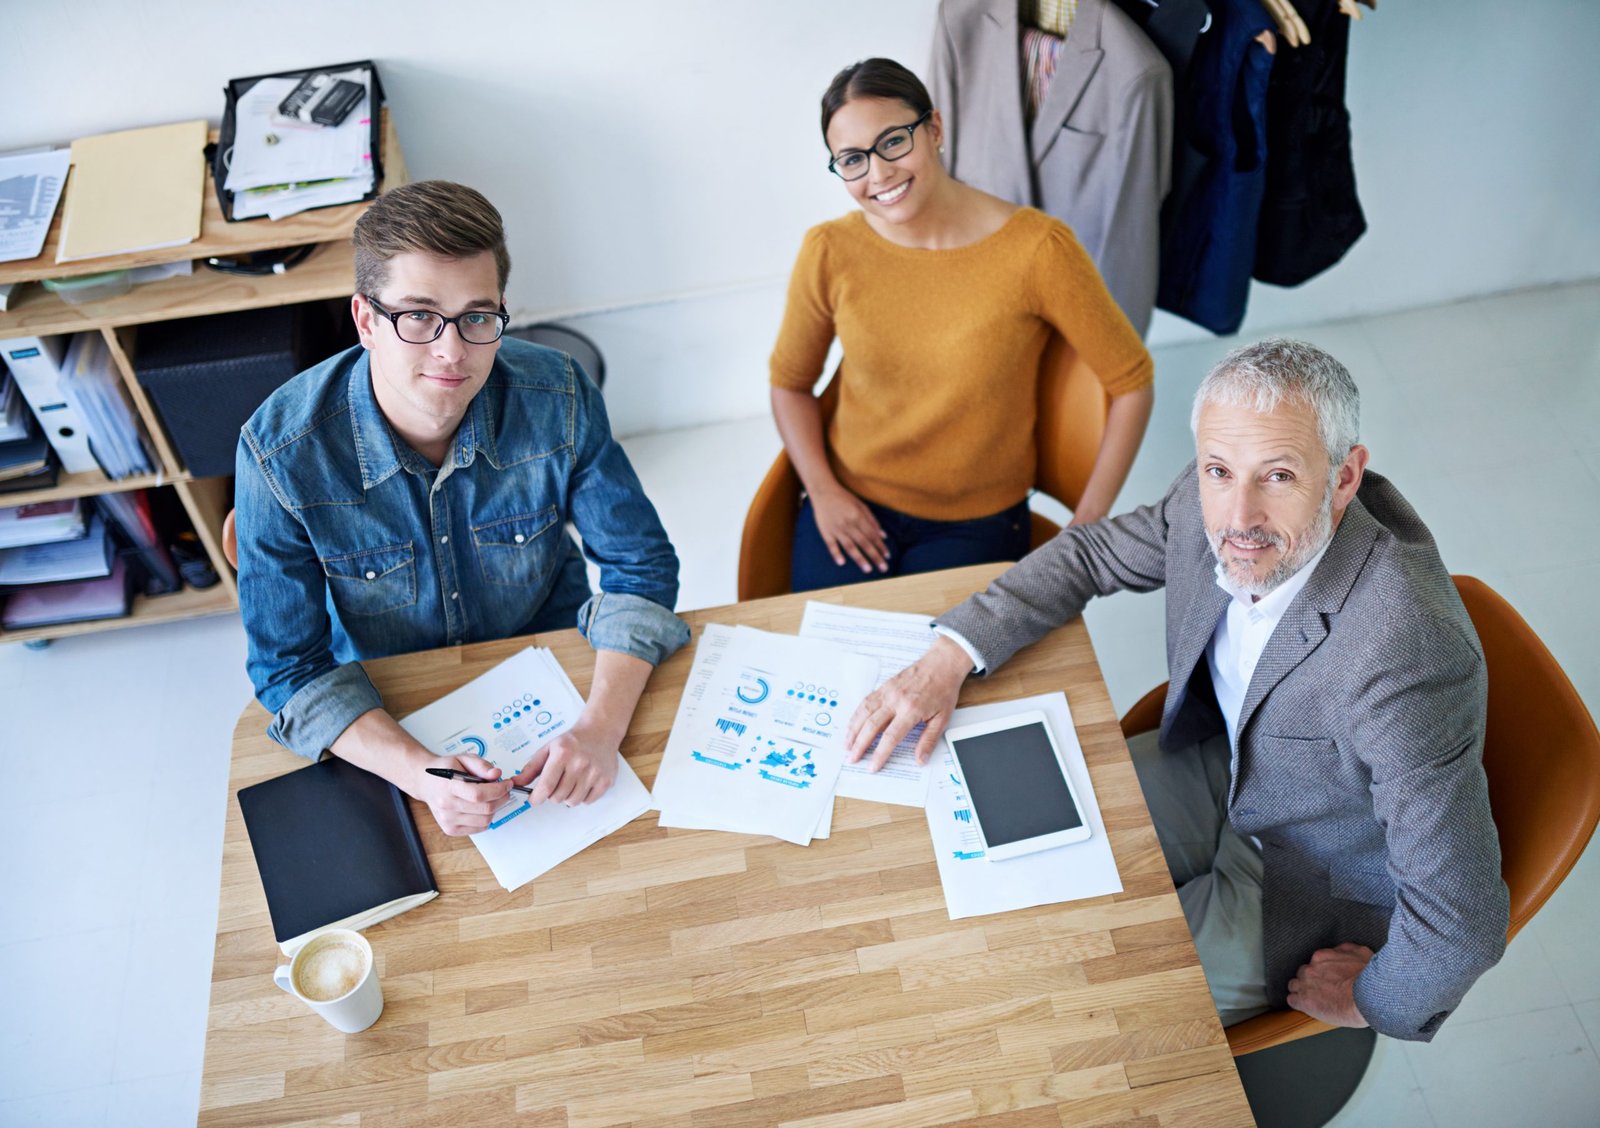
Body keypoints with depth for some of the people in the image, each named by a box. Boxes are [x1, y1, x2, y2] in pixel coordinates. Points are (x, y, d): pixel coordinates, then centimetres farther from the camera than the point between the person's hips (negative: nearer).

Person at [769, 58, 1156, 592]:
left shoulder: (1035, 248, -15)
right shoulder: (830, 252, -8)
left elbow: (1131, 383, -6)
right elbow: (790, 382, 8)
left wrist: (1086, 527, -8)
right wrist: (823, 490, -7)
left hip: (976, 525, -1)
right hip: (850, 508, 2)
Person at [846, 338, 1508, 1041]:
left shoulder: (1407, 653, -40)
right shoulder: (1214, 503, -19)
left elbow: (1463, 920, -32)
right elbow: (1091, 551, 0)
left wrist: (1370, 999, -13)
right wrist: (948, 658, -12)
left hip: (1309, 884, -6)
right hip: (1220, 768, 6)